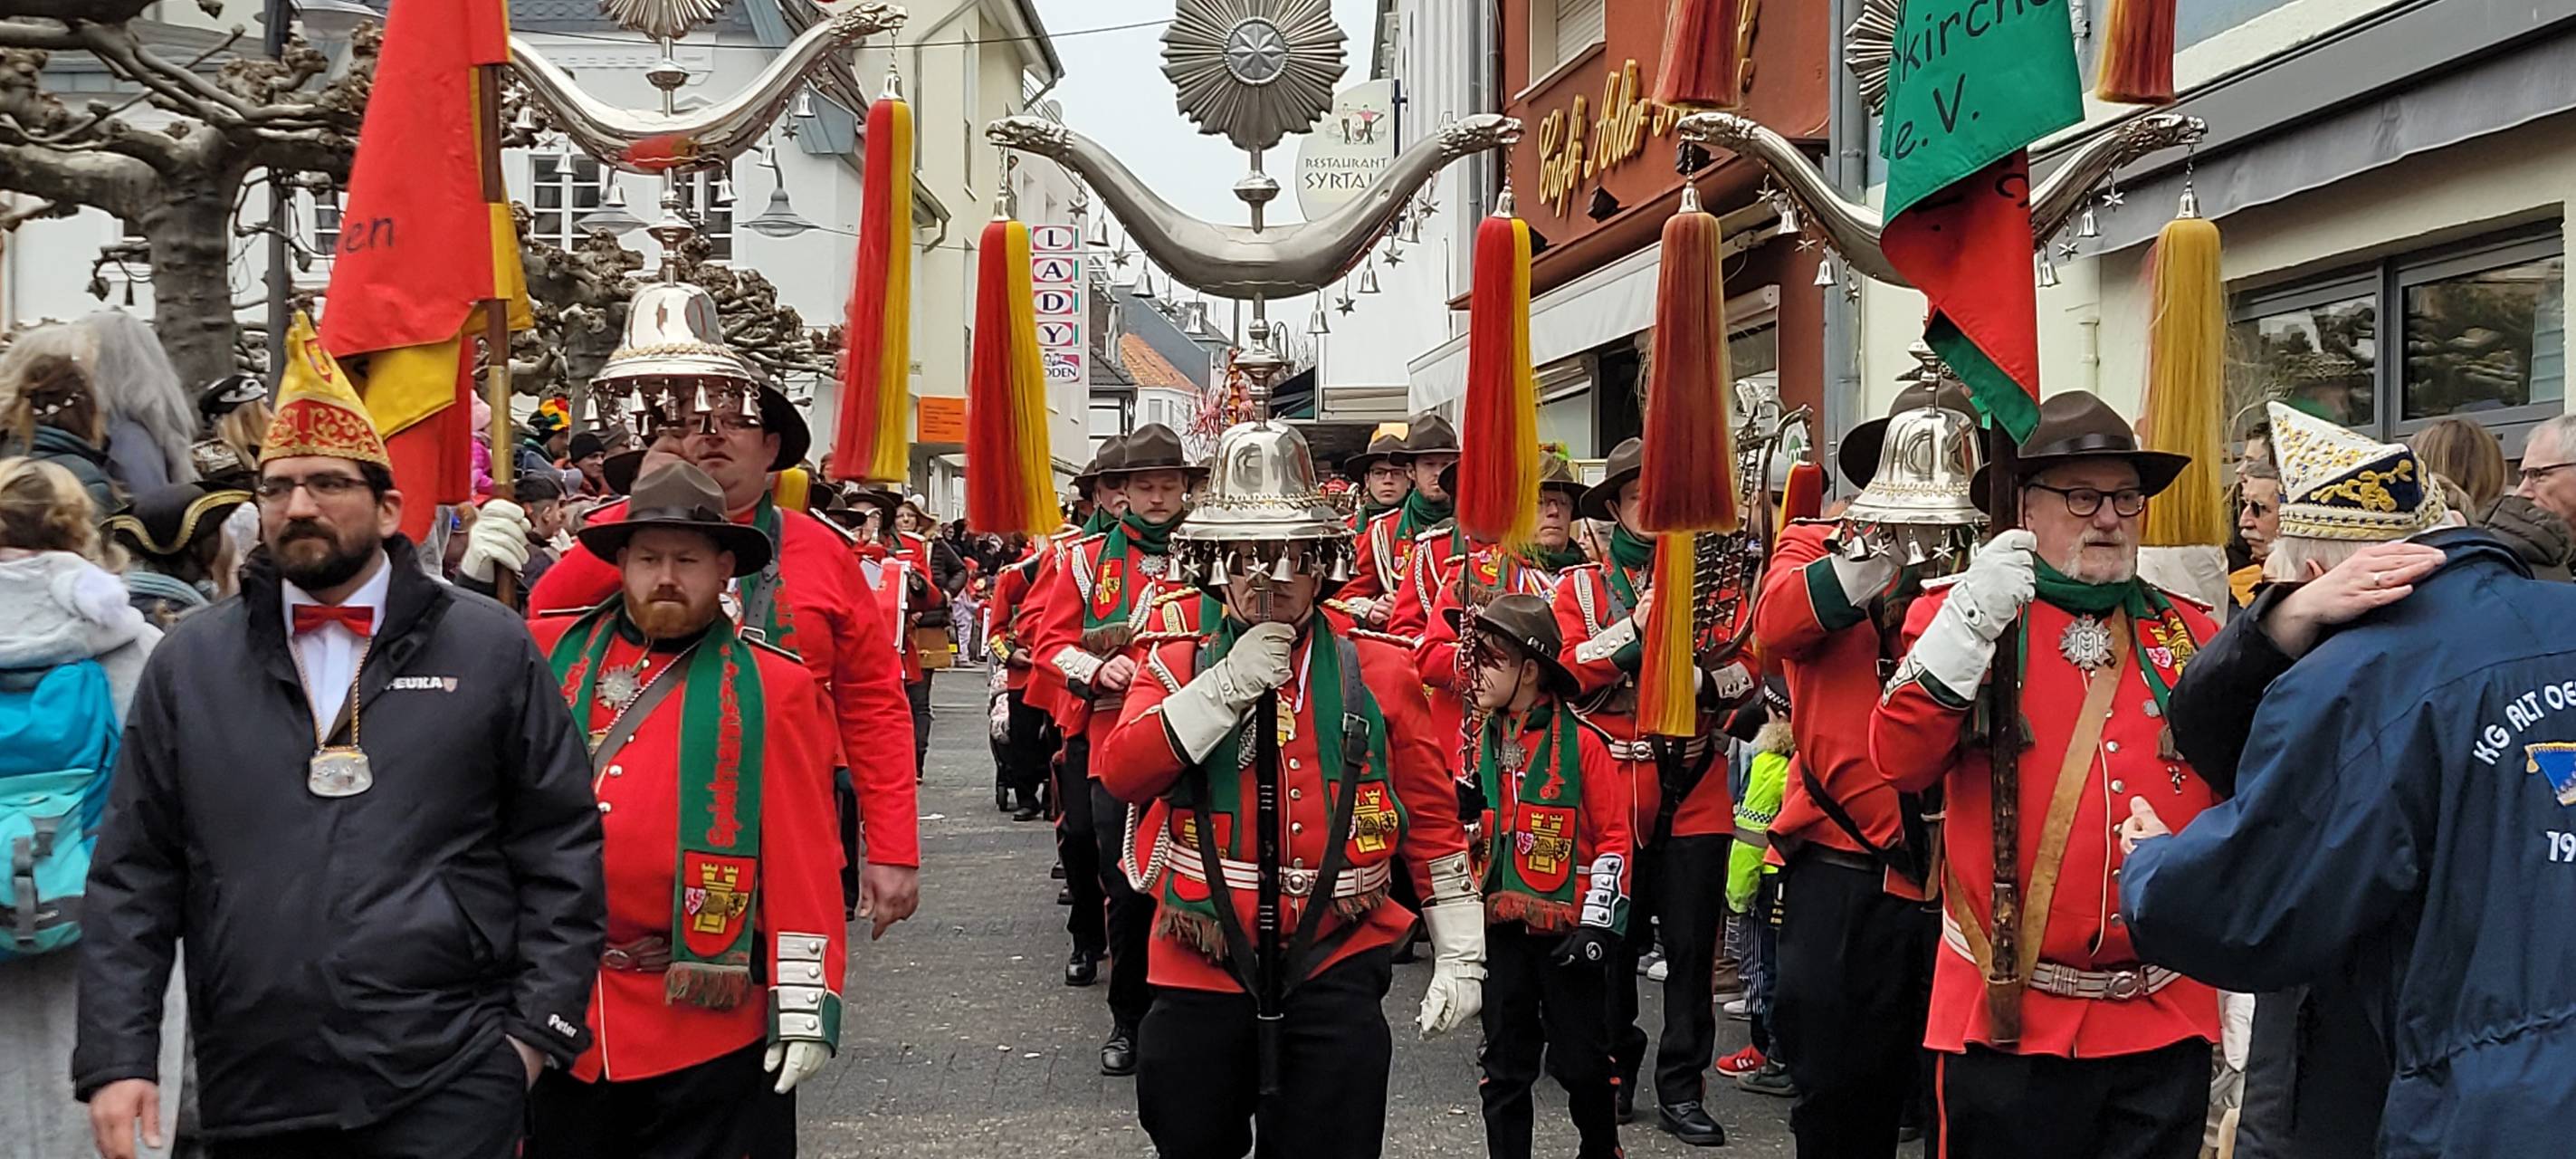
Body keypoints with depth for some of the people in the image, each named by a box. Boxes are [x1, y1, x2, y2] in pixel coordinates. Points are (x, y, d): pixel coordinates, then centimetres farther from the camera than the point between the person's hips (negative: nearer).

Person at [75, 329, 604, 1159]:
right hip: (250, 1090, 3)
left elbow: (560, 849, 2)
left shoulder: (492, 649, 2)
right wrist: (118, 1057, 1)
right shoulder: (189, 662, 8)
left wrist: (539, 1026, -3)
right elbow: (133, 874, 8)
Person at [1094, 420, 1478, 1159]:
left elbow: (1433, 819, 5)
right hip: (1200, 974, 1)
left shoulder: (1378, 673, 2)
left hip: (1335, 970, -1)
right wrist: (1230, 683, -18)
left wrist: (1461, 954, 3)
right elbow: (1119, 773, -14)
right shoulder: (1175, 665, 3)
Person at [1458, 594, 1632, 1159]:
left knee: (1581, 1063, 6)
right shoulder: (1480, 742, 6)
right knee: (1505, 1066, 10)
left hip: (1568, 933, -4)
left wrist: (1595, 926, -12)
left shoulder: (1583, 743, -9)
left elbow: (1614, 839, -8)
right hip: (1500, 929, 4)